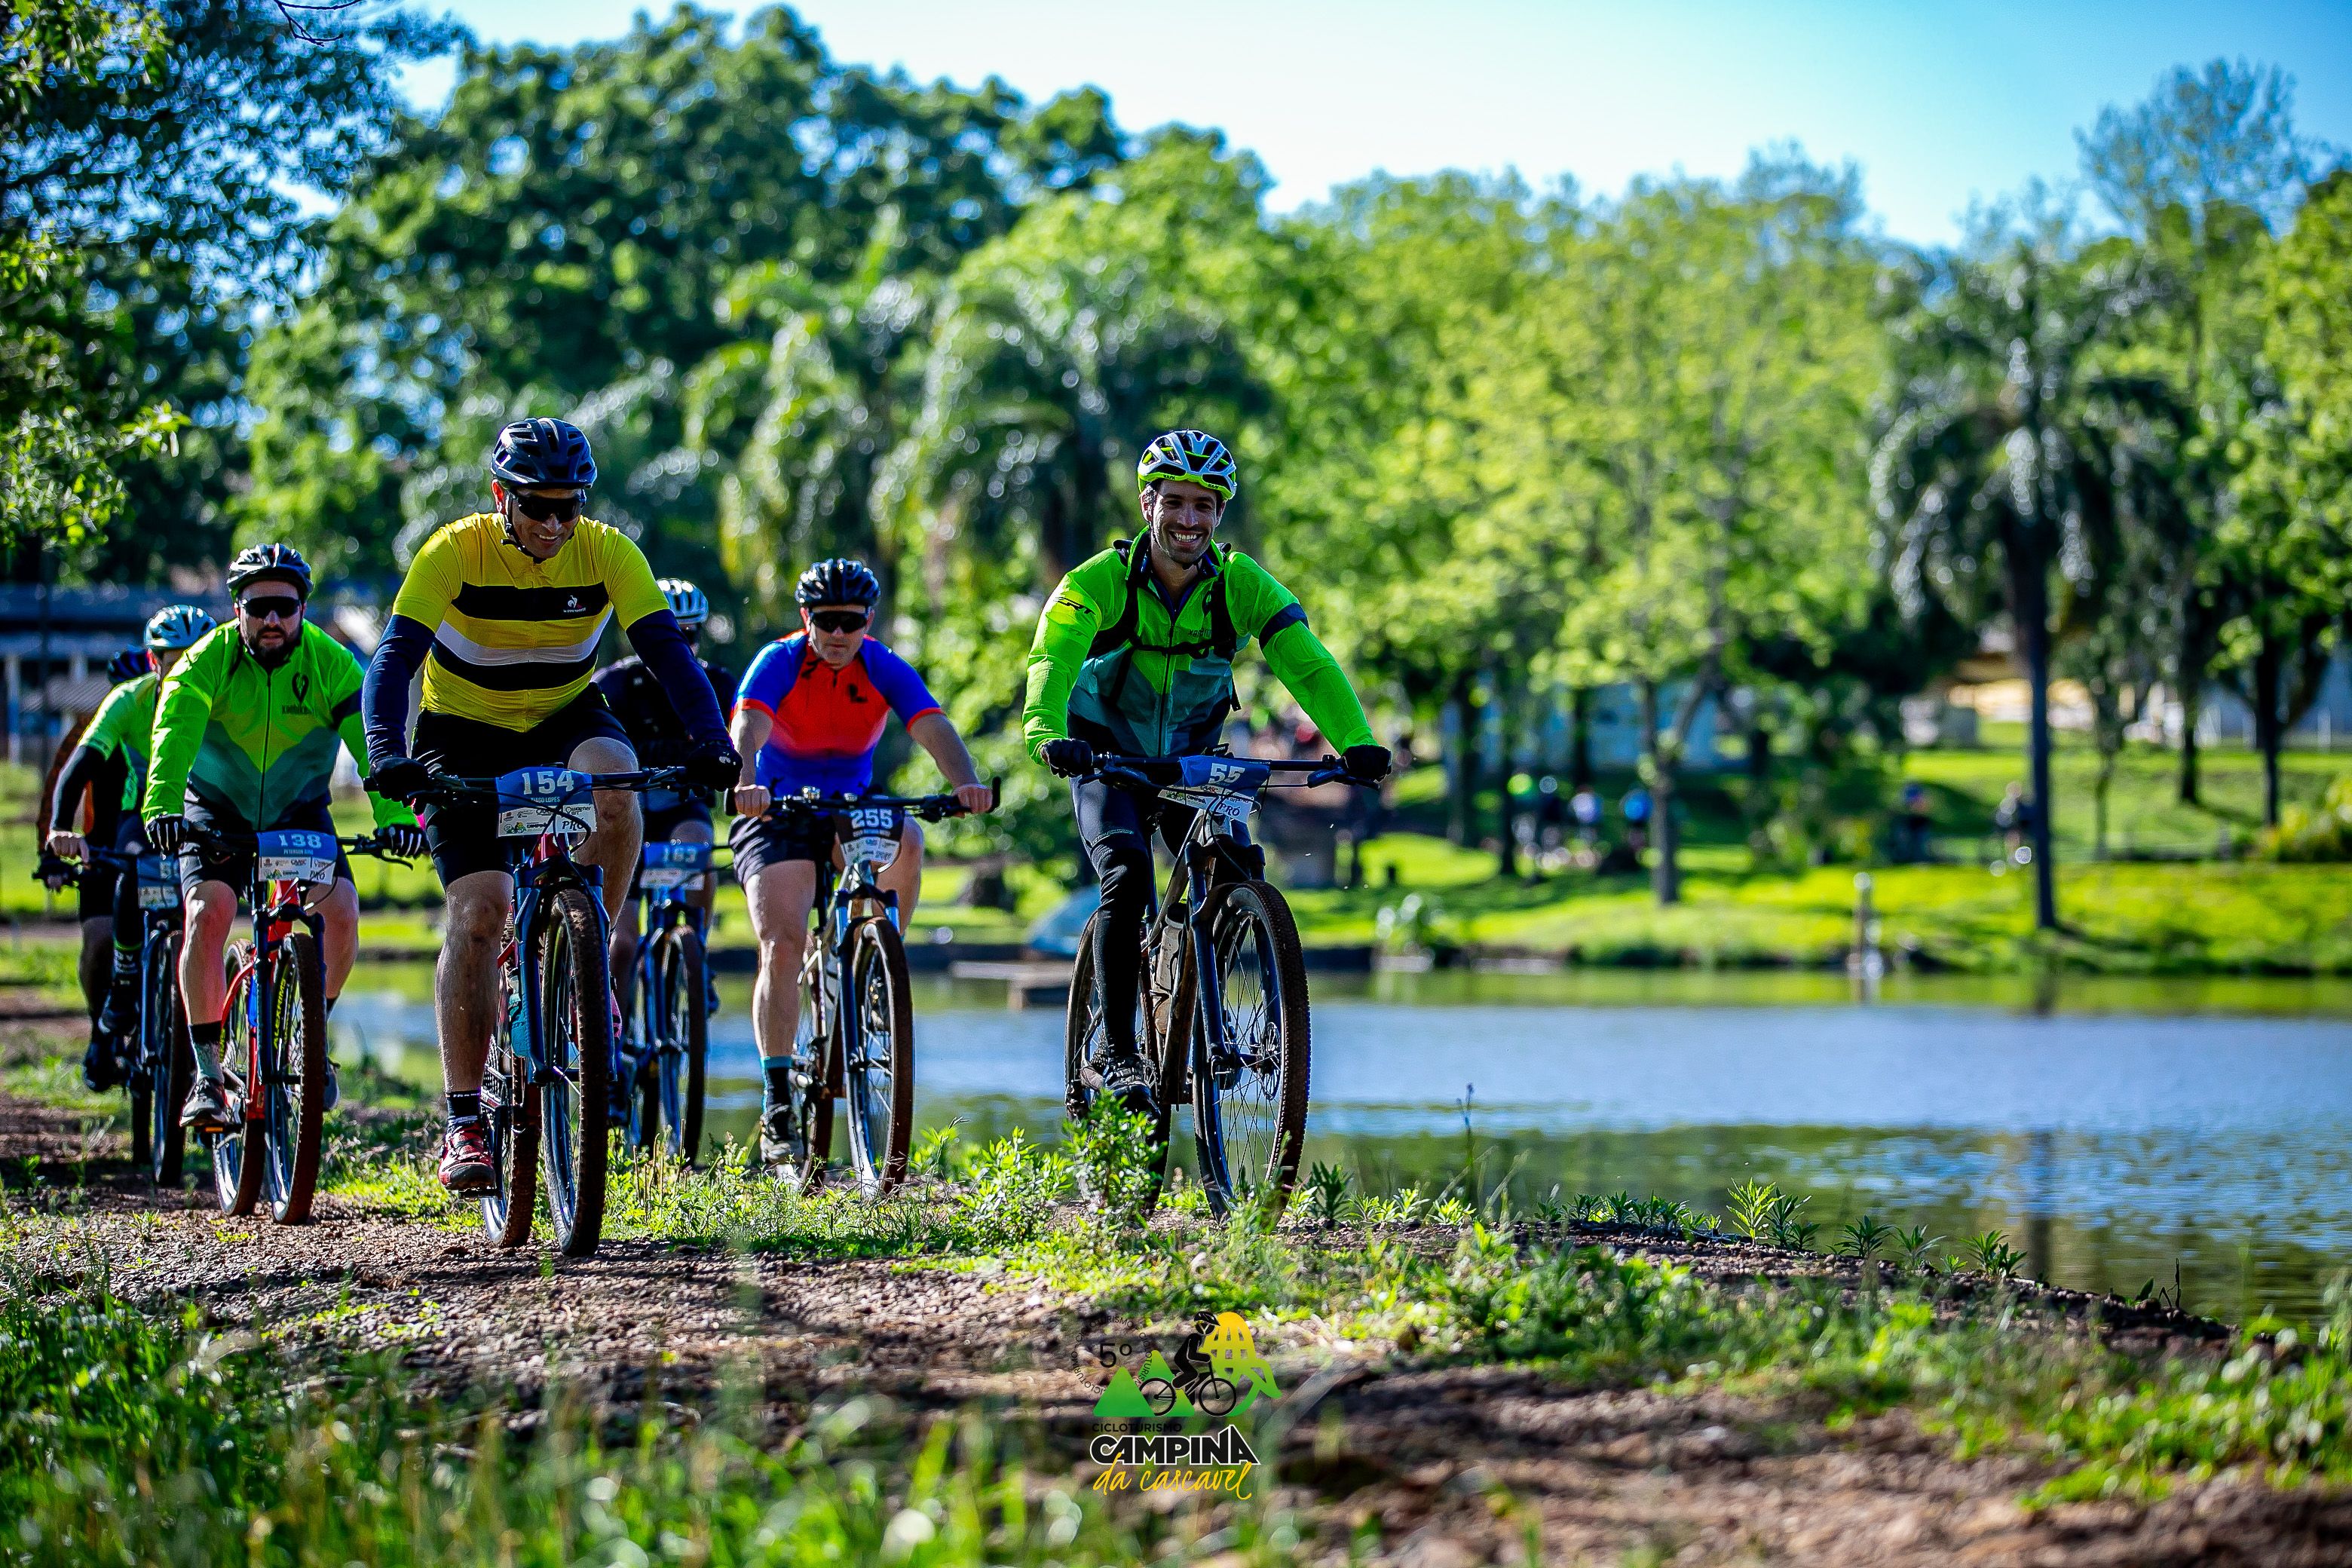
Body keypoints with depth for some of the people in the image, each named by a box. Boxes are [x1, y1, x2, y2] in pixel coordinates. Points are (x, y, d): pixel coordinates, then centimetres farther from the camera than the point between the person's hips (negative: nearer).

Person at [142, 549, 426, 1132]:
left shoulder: (330, 663, -16)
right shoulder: (210, 659, -19)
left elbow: (369, 738, -27)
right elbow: (174, 731, -33)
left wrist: (394, 814, -44)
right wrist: (161, 807, -52)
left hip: (300, 811, 1)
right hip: (217, 812, -1)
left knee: (341, 912, -19)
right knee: (208, 914, -24)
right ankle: (207, 1074, -16)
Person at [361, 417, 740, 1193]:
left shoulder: (608, 553, -16)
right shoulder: (454, 552, -22)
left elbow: (668, 650, -23)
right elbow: (395, 657, -30)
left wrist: (708, 741, -40)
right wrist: (387, 751, -47)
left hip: (565, 718, 2)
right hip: (465, 733, -2)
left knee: (615, 786, -34)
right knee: (480, 910, -16)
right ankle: (463, 1122, -12)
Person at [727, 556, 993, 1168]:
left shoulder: (885, 670, -8)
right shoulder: (780, 663, -14)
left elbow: (932, 728, -24)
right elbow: (748, 727, -32)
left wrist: (966, 782, -45)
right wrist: (747, 785, -54)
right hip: (779, 816, -2)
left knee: (906, 841, -31)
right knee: (782, 945, -19)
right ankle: (777, 1101, -13)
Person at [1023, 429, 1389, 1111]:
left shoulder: (1242, 584, -14)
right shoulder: (1102, 579, -21)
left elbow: (1308, 663, -23)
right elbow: (1052, 657, -35)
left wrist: (1357, 741, -40)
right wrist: (1046, 732, -55)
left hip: (1191, 760, 3)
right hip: (1107, 756, -3)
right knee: (1127, 875, -25)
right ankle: (1114, 1052, -19)